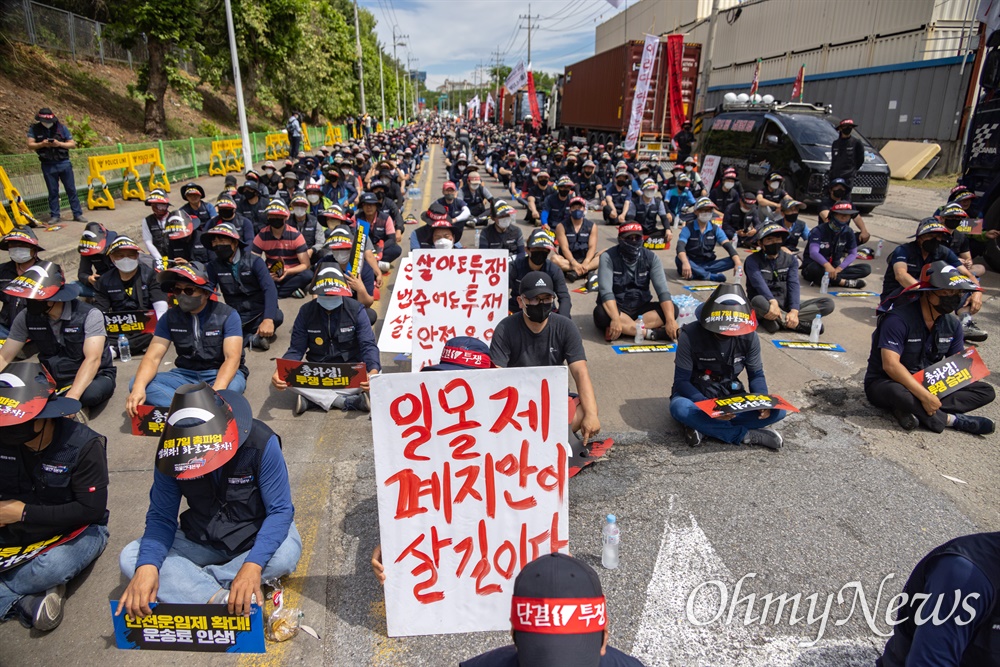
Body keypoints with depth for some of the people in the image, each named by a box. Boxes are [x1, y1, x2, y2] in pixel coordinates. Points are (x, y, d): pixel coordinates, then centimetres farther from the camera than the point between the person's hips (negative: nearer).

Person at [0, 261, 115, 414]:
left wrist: (71, 397, -40)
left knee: (90, 394, -37)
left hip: (93, 377, -3)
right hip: (52, 379, 4)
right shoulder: (26, 317, -4)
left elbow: (92, 360, -27)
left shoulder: (89, 315, -19)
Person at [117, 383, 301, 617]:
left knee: (286, 554, -34)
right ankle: (219, 599, -29)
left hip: (257, 536, -3)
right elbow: (161, 516, -10)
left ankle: (189, 583, -17)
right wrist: (147, 566, -30)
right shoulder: (171, 452, -16)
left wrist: (253, 564, -38)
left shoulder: (260, 442, -26)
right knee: (130, 558, -17)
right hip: (201, 541, 3)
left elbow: (280, 510, -23)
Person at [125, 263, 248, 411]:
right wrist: (139, 387, -29)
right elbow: (153, 356, -7)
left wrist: (216, 391, -41)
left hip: (221, 374, -4)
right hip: (186, 374, 4)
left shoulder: (227, 315, -11)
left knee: (233, 386, -39)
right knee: (136, 384, -21)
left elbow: (232, 357, -22)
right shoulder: (170, 317, 0)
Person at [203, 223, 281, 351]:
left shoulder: (254, 261, -8)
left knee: (276, 316, -36)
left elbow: (269, 289, -22)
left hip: (259, 314, -3)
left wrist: (268, 319, -38)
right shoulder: (214, 266, 4)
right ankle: (253, 338, -24)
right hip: (236, 317, 3)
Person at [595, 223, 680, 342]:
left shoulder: (650, 257, -5)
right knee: (601, 313, -36)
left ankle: (624, 329, -29)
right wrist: (616, 319, -40)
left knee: (672, 309, -18)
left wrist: (670, 320, -28)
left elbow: (662, 289, -13)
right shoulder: (608, 257, -14)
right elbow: (606, 291, -25)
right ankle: (652, 333, -29)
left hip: (640, 308, 3)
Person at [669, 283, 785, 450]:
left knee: (777, 410, -20)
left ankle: (701, 425, -24)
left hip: (730, 395, 4)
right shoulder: (690, 335, -20)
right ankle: (746, 435, -26)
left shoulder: (749, 336, -9)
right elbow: (681, 380, -19)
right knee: (679, 407, -39)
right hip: (696, 395, -3)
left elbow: (756, 374, 2)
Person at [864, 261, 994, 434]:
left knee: (986, 391, -6)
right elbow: (890, 365, -29)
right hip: (885, 383, -8)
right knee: (899, 393, -42)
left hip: (927, 384, 8)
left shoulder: (952, 324, 1)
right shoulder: (899, 319, -22)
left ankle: (914, 410, -24)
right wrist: (925, 396, -33)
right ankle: (950, 419, -17)